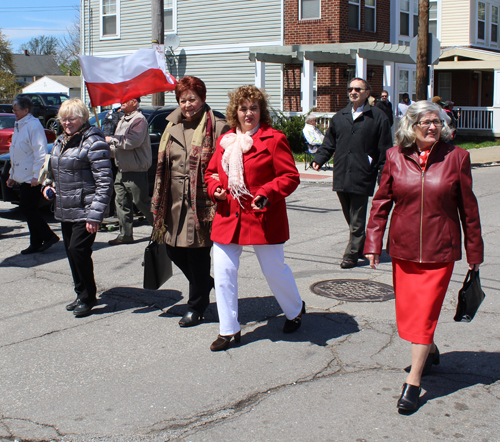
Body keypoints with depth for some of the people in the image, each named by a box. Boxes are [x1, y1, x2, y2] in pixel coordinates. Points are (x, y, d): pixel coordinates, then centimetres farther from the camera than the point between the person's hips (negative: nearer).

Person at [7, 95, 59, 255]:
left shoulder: (33, 125, -14)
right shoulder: (19, 126, 17)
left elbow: (40, 152, -19)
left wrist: (36, 175, -22)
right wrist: (12, 175, 25)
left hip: (32, 178, -10)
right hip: (24, 177, 10)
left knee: (27, 208, -8)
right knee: (29, 209, 10)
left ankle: (49, 236, 2)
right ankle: (36, 243, 16)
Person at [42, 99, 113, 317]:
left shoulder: (93, 143, -13)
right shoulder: (60, 142, 14)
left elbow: (104, 182, -17)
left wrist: (95, 215, -22)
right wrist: (48, 185, 9)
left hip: (85, 209, -8)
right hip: (65, 209, 8)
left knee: (78, 249, -12)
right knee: (71, 251, 12)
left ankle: (87, 298, 4)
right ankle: (82, 294, 27)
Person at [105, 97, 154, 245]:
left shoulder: (139, 120, -14)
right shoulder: (123, 120, 18)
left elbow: (133, 141, -27)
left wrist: (112, 139, -17)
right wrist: (110, 150, 7)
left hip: (136, 172, -9)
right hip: (122, 170, 9)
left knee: (141, 202, -2)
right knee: (122, 202, 8)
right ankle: (125, 235, 14)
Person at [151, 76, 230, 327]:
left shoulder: (217, 128, -5)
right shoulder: (172, 128, 13)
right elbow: (162, 167, 18)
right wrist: (158, 203, 15)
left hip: (201, 202, -6)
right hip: (175, 203, 6)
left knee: (198, 254, 1)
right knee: (174, 250, 10)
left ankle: (196, 307, 19)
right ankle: (206, 283, 37)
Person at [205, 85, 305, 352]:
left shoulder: (273, 139, -6)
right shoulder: (225, 141, 10)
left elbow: (290, 177, -8)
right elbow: (211, 172, 19)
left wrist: (267, 193, -22)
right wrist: (215, 189, -2)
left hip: (263, 217, -5)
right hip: (228, 216, 5)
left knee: (274, 270, 8)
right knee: (223, 272, 2)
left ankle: (295, 310, 38)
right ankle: (229, 330, 15)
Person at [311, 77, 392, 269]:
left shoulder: (378, 117, 1)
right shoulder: (339, 117, 14)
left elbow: (384, 151, 0)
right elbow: (329, 144, 17)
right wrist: (319, 159, 0)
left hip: (362, 178, -5)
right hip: (341, 177, 5)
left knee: (357, 220, -1)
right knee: (350, 217, 14)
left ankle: (351, 255, 7)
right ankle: (361, 248, 30)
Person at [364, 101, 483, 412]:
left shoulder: (456, 158, -4)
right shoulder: (395, 158, 0)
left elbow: (468, 208, 2)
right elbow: (381, 203, 6)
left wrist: (474, 252, 6)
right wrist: (373, 243, 1)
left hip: (439, 251, -3)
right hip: (403, 249, 3)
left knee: (425, 313, -5)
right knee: (407, 310, 13)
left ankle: (413, 382, 3)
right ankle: (431, 352, 41)